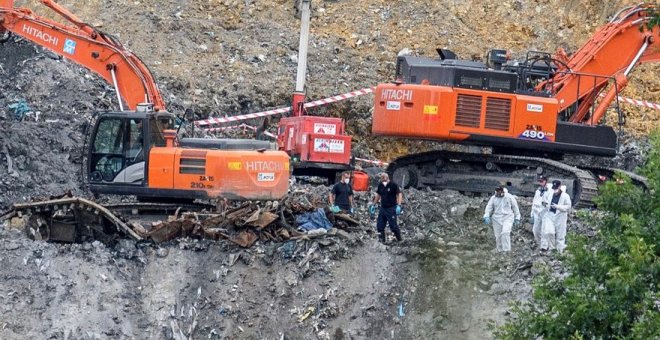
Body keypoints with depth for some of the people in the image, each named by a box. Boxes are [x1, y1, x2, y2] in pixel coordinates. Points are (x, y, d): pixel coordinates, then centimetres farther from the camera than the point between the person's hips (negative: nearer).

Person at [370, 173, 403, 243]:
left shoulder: (393, 185, -11)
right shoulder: (380, 185, 7)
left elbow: (399, 194, -11)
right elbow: (378, 195, 21)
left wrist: (399, 205, -21)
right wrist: (373, 205, 21)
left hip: (391, 209, -6)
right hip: (382, 208, 6)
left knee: (393, 226, -6)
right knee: (380, 226, 4)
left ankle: (399, 240, 8)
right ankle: (381, 240, 12)